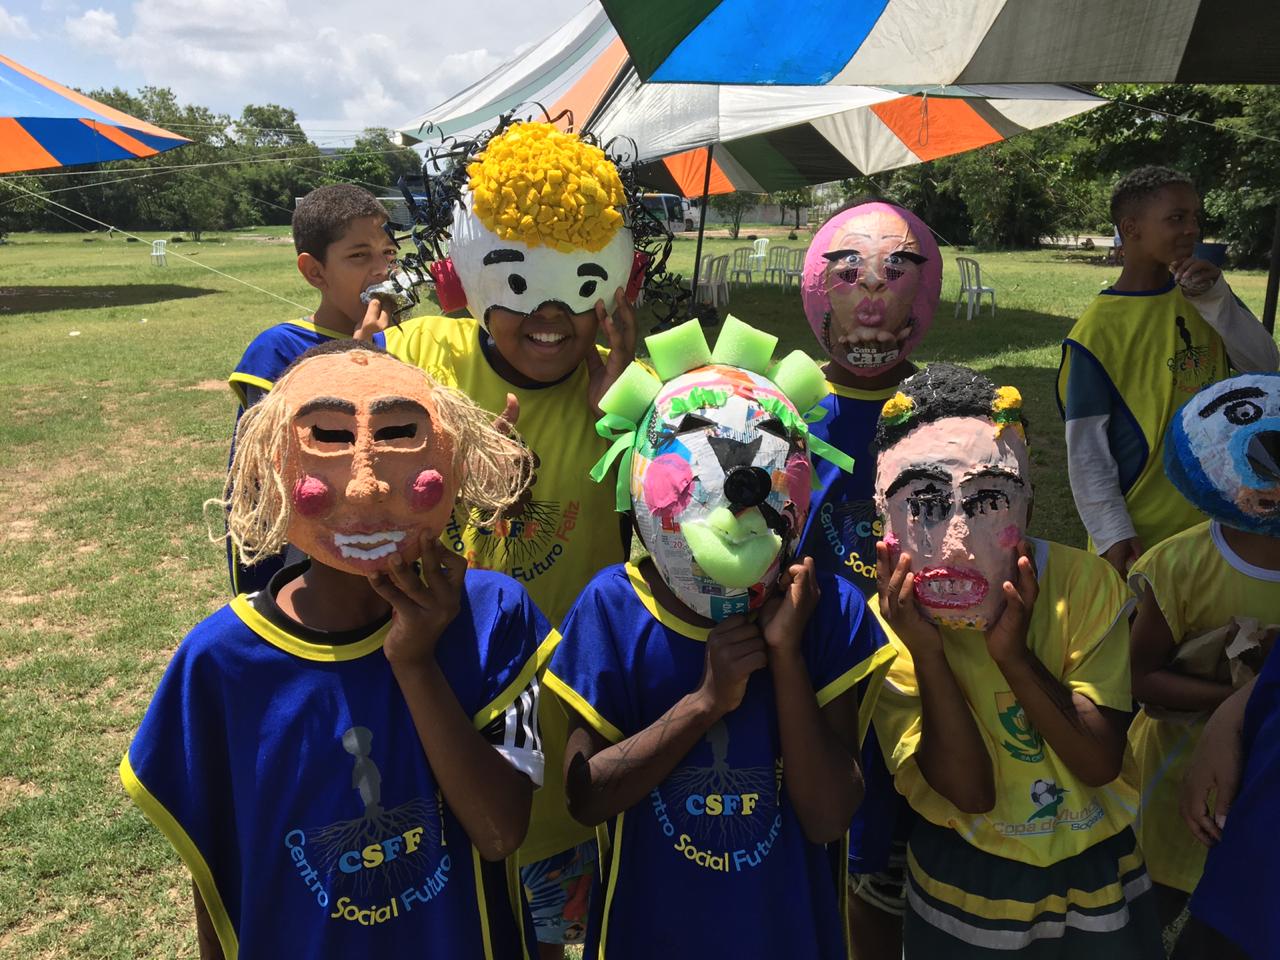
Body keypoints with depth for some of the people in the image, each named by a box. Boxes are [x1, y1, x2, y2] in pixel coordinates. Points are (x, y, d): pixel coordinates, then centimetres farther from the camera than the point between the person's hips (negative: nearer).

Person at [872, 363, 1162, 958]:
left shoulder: (1085, 584, -18)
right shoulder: (888, 627, -20)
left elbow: (1100, 763, -19)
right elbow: (970, 791, -23)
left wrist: (1013, 653, -31)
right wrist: (927, 652, -34)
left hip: (1097, 869, 2)